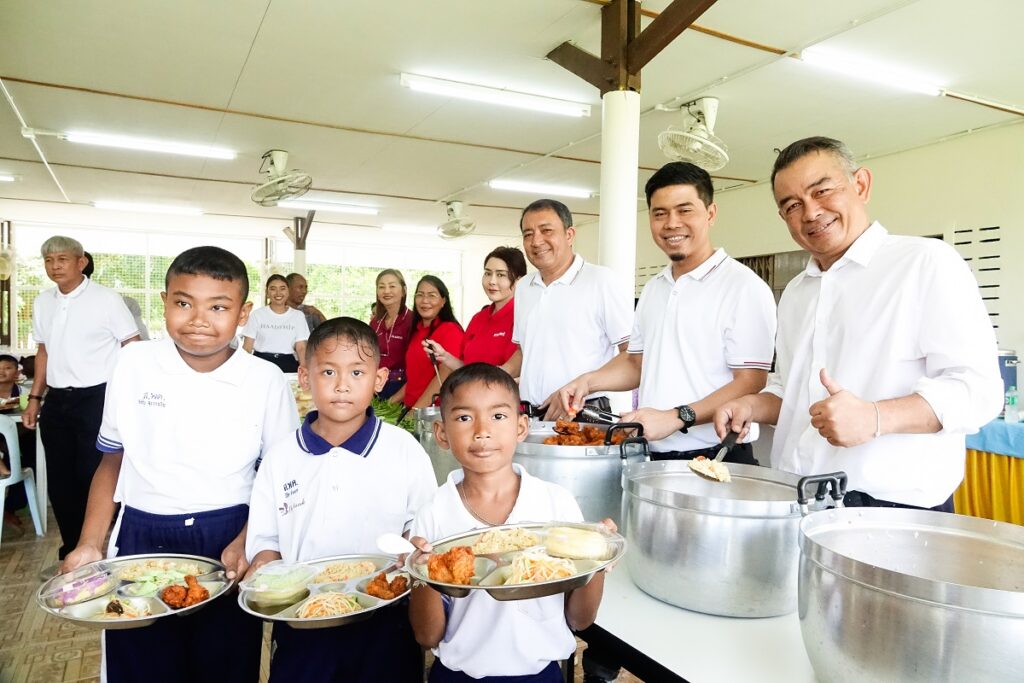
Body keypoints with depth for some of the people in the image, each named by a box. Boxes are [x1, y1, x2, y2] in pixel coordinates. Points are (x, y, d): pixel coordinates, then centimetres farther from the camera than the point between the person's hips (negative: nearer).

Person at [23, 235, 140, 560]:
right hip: (56, 401, 6)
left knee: (93, 479, -1)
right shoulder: (42, 302, 10)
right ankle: (71, 549, 27)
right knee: (59, 481, 12)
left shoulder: (106, 299, -8)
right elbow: (44, 352, 19)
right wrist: (34, 399, 16)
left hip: (95, 399, -6)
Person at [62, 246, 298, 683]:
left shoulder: (265, 381, -8)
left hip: (227, 543, -1)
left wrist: (245, 543, -14)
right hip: (141, 540, 2)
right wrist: (89, 543, 0)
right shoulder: (134, 364, -3)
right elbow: (113, 461, 6)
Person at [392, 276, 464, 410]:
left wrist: (415, 411, -18)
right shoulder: (417, 331, 13)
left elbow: (444, 376, -15)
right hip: (410, 406, 6)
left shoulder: (451, 330, -8)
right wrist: (392, 401, 9)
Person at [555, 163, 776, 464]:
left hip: (714, 459, -6)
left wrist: (676, 417, -27)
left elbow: (750, 383, -17)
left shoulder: (744, 287, -13)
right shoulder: (653, 289, 10)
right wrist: (589, 380, 1)